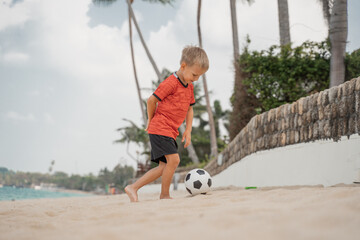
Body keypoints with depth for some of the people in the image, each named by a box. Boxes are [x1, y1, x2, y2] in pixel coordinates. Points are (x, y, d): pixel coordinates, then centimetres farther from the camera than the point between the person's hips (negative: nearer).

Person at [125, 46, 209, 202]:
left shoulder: (190, 87, 13)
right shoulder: (171, 83, -14)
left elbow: (189, 109, 23)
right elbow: (151, 100, -10)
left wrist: (188, 130, 13)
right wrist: (151, 120, 4)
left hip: (170, 131, 9)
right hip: (160, 129, -9)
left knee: (164, 167, 5)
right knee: (173, 159, -19)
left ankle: (133, 188, 11)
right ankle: (165, 195, -4)